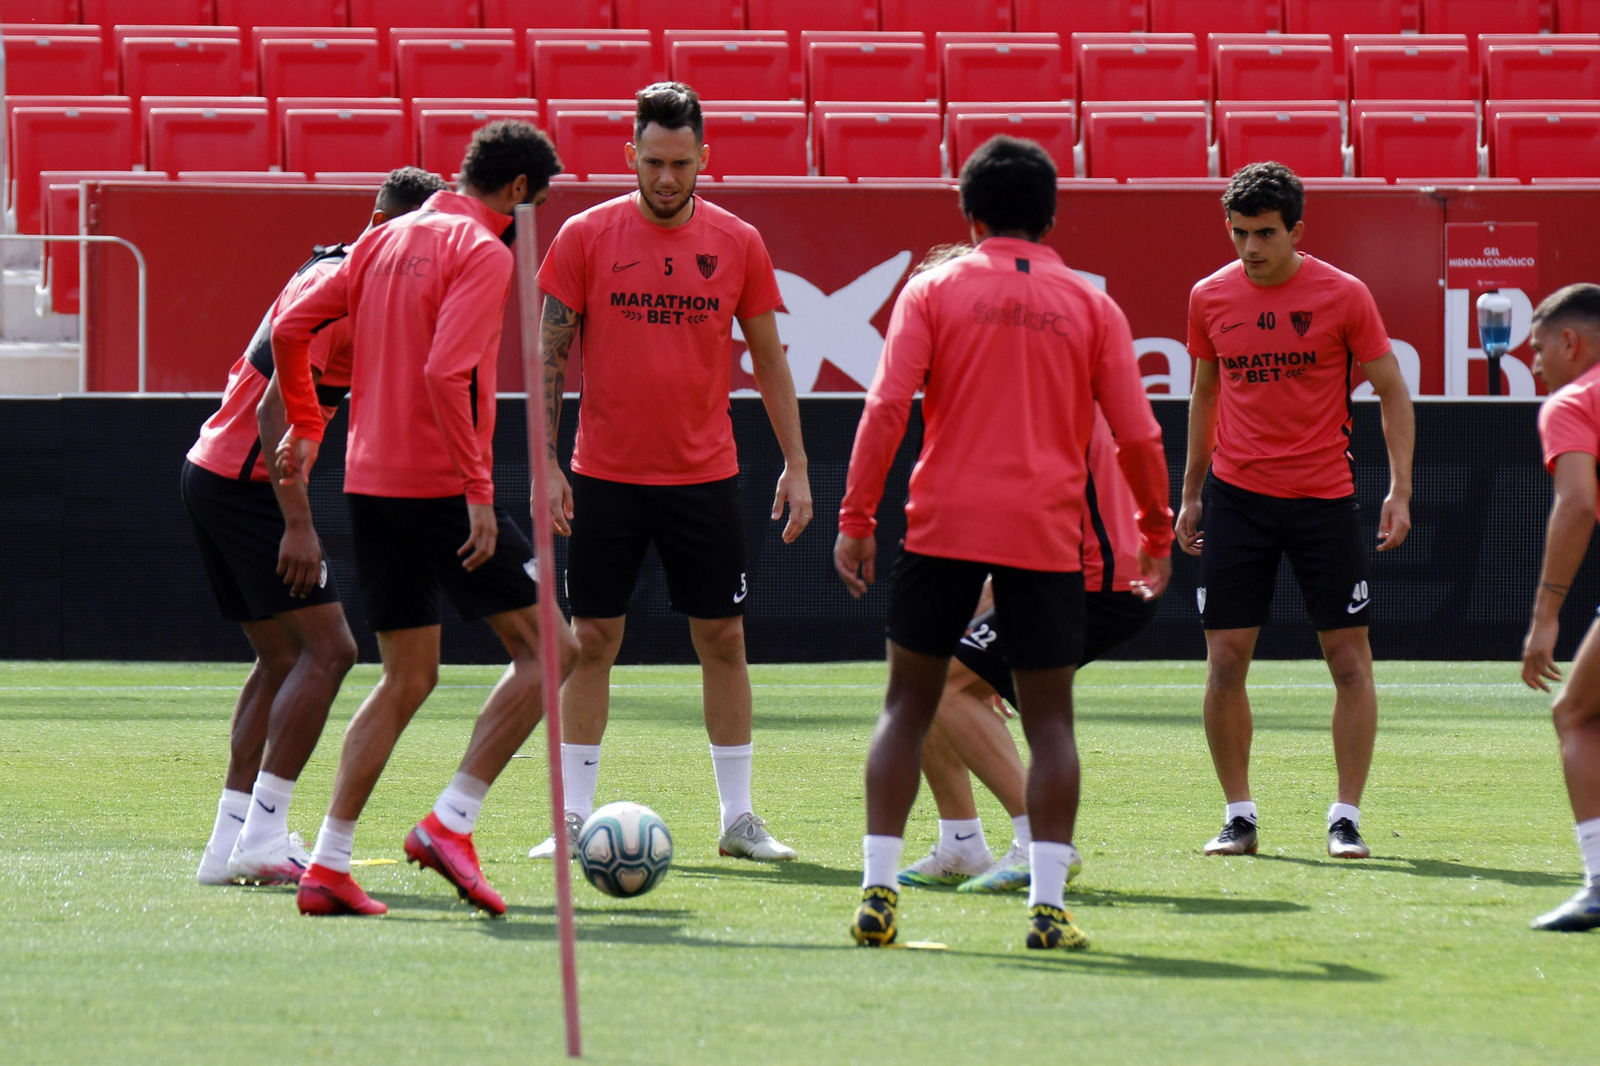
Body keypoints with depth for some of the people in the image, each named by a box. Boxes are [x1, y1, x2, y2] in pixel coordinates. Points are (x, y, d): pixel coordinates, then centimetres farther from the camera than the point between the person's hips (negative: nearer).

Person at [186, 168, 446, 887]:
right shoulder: (333, 287, -17)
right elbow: (276, 409, -23)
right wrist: (297, 524, -27)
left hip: (213, 475, 10)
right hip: (244, 483, -10)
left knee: (283, 661, 12)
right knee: (326, 647, -12)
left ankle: (231, 842, 10)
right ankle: (261, 836, -16)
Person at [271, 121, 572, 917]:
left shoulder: (388, 239, 13)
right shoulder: (484, 252, -10)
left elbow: (290, 327, 13)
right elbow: (445, 372, -23)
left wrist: (305, 425, 23)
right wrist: (478, 489, -21)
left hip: (370, 484, 8)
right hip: (439, 485, -8)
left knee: (406, 679, 14)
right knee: (544, 648, 1)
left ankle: (329, 865, 6)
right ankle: (451, 823, -7)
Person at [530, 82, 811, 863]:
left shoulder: (738, 244, 2)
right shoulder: (586, 236, -2)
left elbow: (769, 360, 8)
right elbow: (550, 353, 0)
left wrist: (795, 465, 4)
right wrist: (547, 465, -6)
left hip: (705, 477, 1)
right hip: (606, 476, -1)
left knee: (723, 640, 3)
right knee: (592, 639, 1)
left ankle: (738, 818, 11)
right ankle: (574, 818, 7)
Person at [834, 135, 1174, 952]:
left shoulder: (934, 291, 3)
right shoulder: (1091, 306, 7)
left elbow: (886, 408, -6)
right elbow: (1137, 435, 5)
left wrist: (855, 520, -2)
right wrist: (1157, 533, 18)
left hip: (943, 525, 0)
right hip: (1046, 537, 0)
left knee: (907, 706, 8)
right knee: (1049, 718, 6)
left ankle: (878, 892, 1)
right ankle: (1047, 905, -4)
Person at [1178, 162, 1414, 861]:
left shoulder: (1344, 296, -5)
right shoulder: (1210, 298, 4)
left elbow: (1393, 393, 1)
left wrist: (1399, 489, -7)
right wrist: (1191, 494, 17)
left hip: (1325, 497, -2)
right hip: (1238, 495, 2)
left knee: (1349, 658, -2)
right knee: (1225, 659, -3)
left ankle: (1346, 818, 6)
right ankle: (1238, 816, 8)